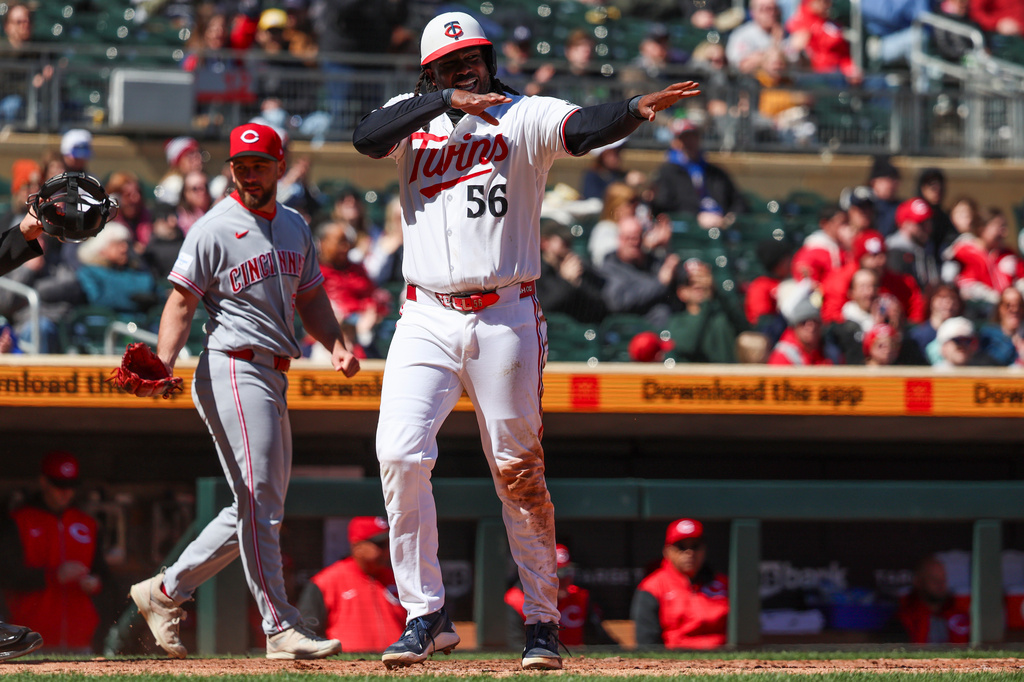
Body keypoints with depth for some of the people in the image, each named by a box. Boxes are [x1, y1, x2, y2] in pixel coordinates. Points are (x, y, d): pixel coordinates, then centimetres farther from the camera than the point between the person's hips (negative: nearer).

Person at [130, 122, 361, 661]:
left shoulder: (294, 228, 16)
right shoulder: (214, 230, -6)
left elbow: (310, 297, 21)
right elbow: (182, 302, -10)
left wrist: (336, 346, 3)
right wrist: (164, 360, -26)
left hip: (274, 376, 9)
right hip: (233, 369, -9)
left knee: (260, 508, 12)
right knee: (259, 500, -12)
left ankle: (165, 591, 21)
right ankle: (280, 628, -13)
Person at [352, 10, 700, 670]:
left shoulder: (526, 117, 0)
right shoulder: (414, 118, 10)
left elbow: (584, 128, -19)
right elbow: (367, 137, -10)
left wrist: (639, 110, -40)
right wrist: (444, 101, -15)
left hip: (505, 319, -2)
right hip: (426, 319, 2)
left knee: (519, 471, 2)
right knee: (401, 456, -11)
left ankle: (543, 621, 13)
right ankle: (427, 616, -3)